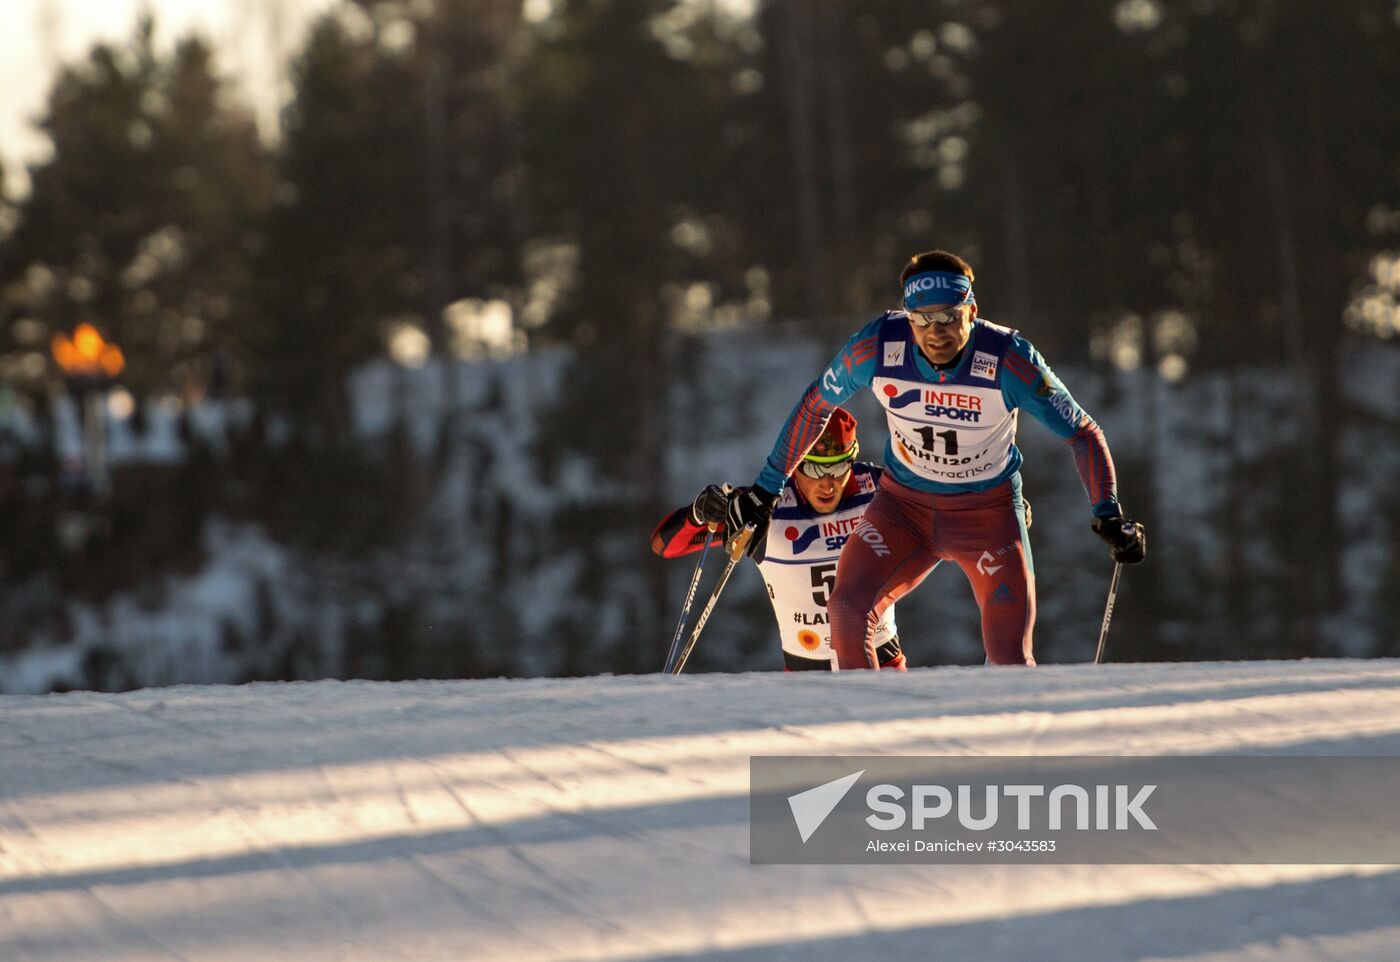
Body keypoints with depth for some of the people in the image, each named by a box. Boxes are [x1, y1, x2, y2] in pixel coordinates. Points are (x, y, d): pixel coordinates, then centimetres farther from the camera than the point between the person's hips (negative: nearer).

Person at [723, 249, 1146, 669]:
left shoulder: (1008, 360, -25)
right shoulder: (877, 347, -20)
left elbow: (1081, 433, -13)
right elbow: (816, 405, -1)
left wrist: (1109, 516, -22)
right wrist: (766, 487, 4)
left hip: (989, 515, -2)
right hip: (904, 507, 2)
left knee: (1011, 661, -10)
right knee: (848, 609, -20)